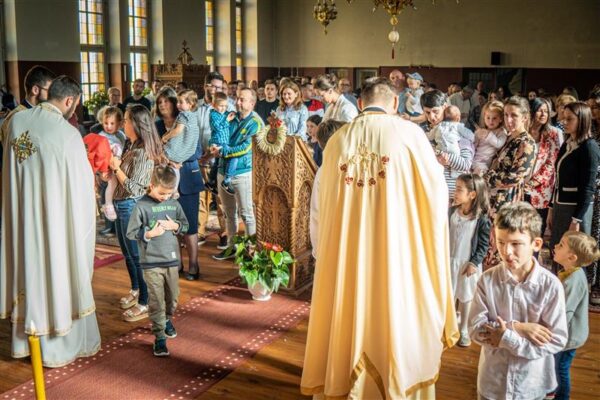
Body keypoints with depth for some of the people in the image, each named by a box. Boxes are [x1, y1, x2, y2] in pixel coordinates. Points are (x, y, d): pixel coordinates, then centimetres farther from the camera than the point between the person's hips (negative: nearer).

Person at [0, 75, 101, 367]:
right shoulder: (68, 133, -20)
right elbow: (82, 183, -12)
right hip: (55, 218, -5)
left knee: (27, 269, 18)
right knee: (58, 275, 9)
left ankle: (25, 340, 33)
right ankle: (58, 346, 22)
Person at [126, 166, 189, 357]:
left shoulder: (174, 204, 3)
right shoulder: (141, 206, -9)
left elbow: (185, 225, 12)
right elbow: (131, 233, -7)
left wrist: (175, 226, -8)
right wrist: (150, 233, -20)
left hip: (172, 260, 4)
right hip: (151, 262, -4)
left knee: (173, 296, 18)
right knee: (156, 301, -2)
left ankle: (167, 320, 45)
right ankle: (159, 337, 6)